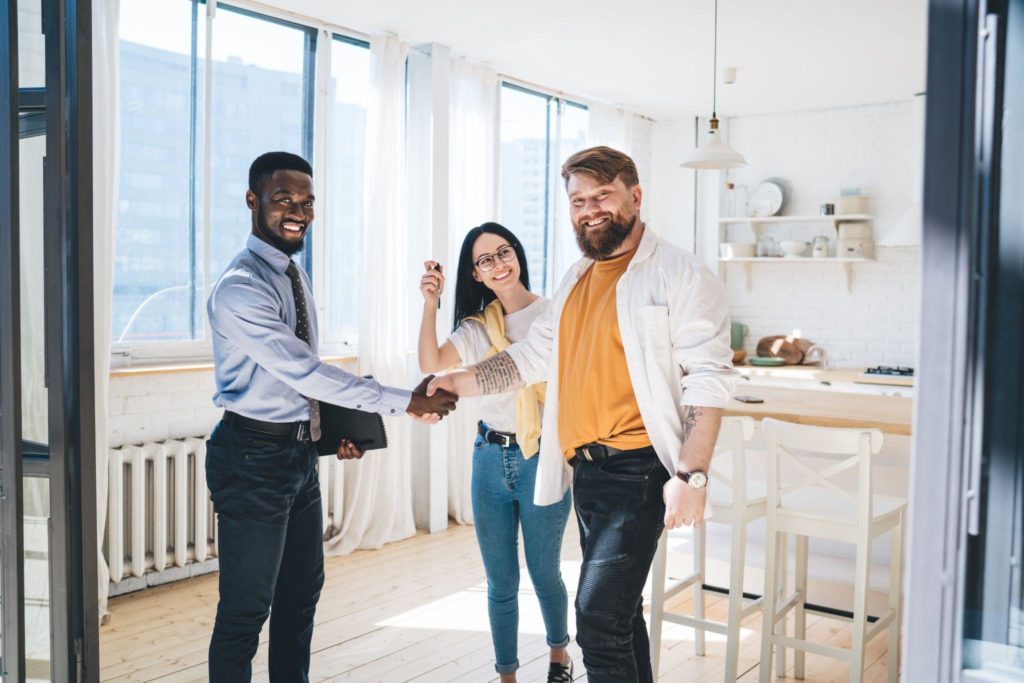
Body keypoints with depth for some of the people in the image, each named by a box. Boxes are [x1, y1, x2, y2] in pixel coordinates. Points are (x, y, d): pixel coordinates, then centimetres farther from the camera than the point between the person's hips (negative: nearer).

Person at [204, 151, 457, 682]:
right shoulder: (240, 288, -19)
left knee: (302, 593, 19)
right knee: (246, 609, 2)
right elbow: (302, 371, -26)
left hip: (299, 452, 9)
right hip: (253, 457, -9)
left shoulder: (295, 275, 11)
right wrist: (405, 402, -25)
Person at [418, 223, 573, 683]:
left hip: (542, 459, -3)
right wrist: (429, 303, -15)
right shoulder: (476, 327, 7)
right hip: (490, 459, 3)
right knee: (500, 583, 11)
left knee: (544, 574, 12)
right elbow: (432, 365, -9)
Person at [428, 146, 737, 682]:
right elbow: (533, 355, 15)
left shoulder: (678, 274, -8)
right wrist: (459, 383, 1)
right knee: (618, 611, 17)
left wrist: (692, 476, -21)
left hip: (637, 471, -8)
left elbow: (708, 377, -14)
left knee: (599, 620, -12)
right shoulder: (576, 280, 16)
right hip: (585, 469, 8)